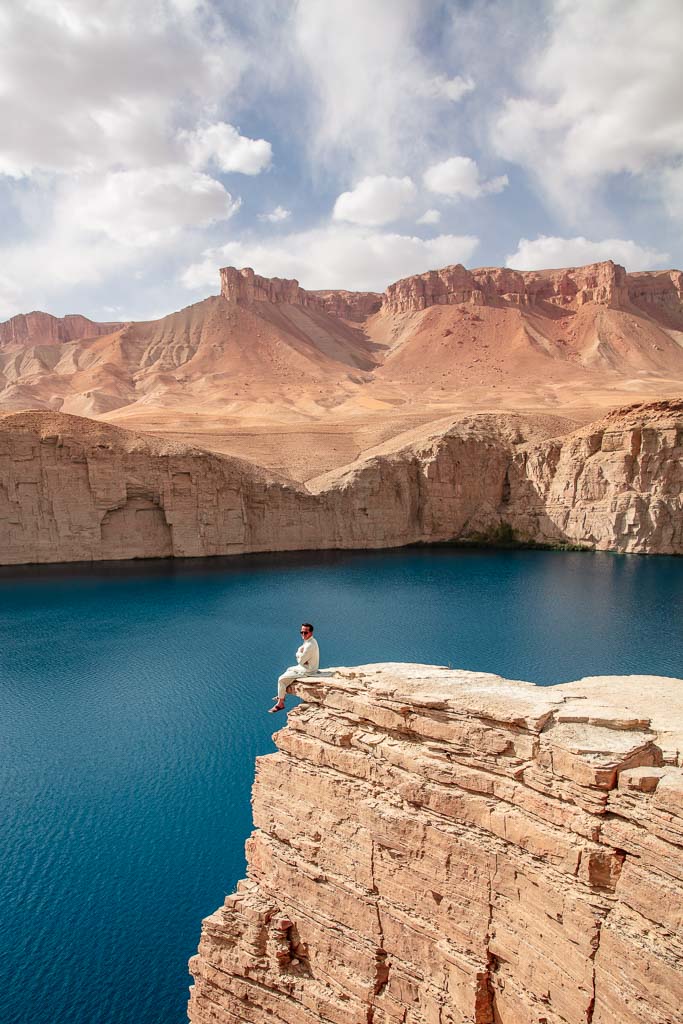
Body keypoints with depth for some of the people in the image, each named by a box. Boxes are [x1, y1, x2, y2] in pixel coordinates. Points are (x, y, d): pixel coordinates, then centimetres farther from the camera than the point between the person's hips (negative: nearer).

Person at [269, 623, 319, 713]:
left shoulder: (310, 645, -27)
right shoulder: (308, 641, 5)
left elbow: (300, 661, -24)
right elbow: (297, 654, 10)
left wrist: (299, 654, -5)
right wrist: (301, 655, -11)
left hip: (307, 671, -10)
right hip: (306, 667, 10)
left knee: (281, 679, -7)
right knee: (289, 669, 31)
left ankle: (280, 703, 4)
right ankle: (282, 695, 36)